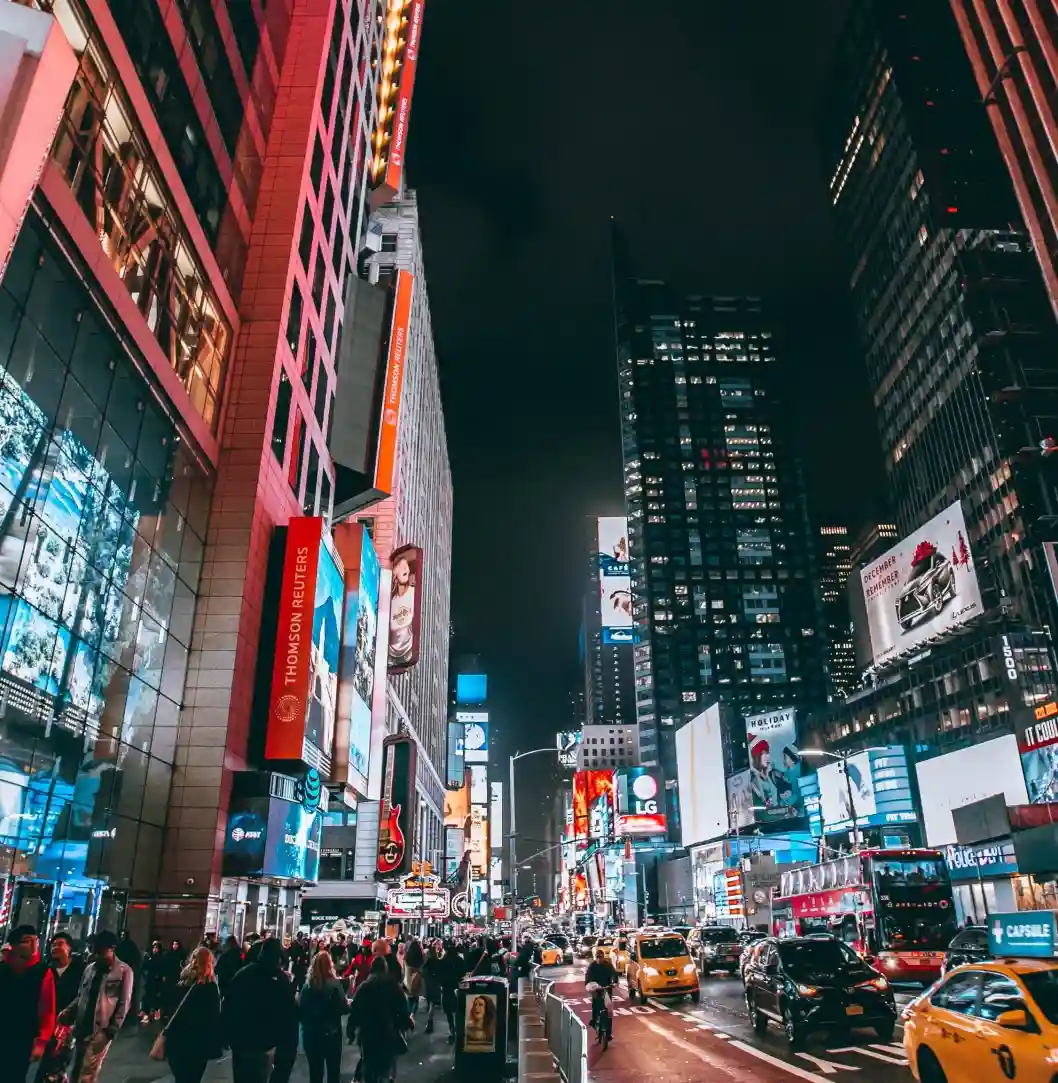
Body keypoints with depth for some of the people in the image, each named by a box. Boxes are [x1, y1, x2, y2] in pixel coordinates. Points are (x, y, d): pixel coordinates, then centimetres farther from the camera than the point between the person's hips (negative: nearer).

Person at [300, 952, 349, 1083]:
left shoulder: (307, 985, -3)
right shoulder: (334, 984, -13)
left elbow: (302, 1010, 1)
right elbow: (344, 1009, -14)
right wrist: (349, 1003, 7)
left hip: (310, 1034, 3)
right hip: (331, 1033, -3)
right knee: (333, 1072, 12)